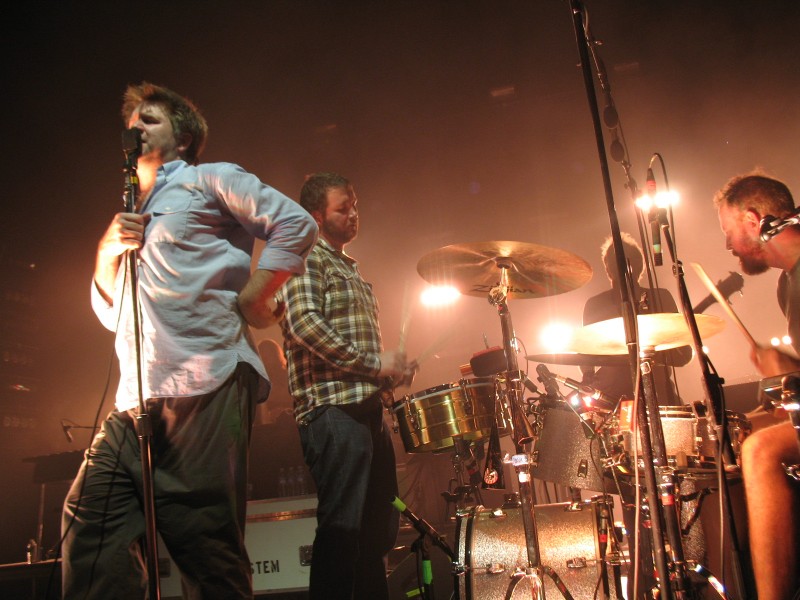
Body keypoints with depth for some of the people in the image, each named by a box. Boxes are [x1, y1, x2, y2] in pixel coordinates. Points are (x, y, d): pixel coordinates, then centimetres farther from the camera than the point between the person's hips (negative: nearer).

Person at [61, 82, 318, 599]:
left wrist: (250, 301, -8)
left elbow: (297, 224, -3)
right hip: (137, 401, 8)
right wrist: (108, 251, 11)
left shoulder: (210, 180, 10)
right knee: (89, 530, 3)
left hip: (205, 386, -7)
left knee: (206, 549, -7)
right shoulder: (133, 214, 30)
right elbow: (110, 312, 28)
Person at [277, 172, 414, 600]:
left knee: (378, 527, 12)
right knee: (341, 528, -8)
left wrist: (390, 372, 14)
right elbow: (304, 323, -19)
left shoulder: (350, 270, 26)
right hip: (333, 409, -9)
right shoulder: (306, 259, -2)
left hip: (367, 408, 9)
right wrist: (374, 363, -16)